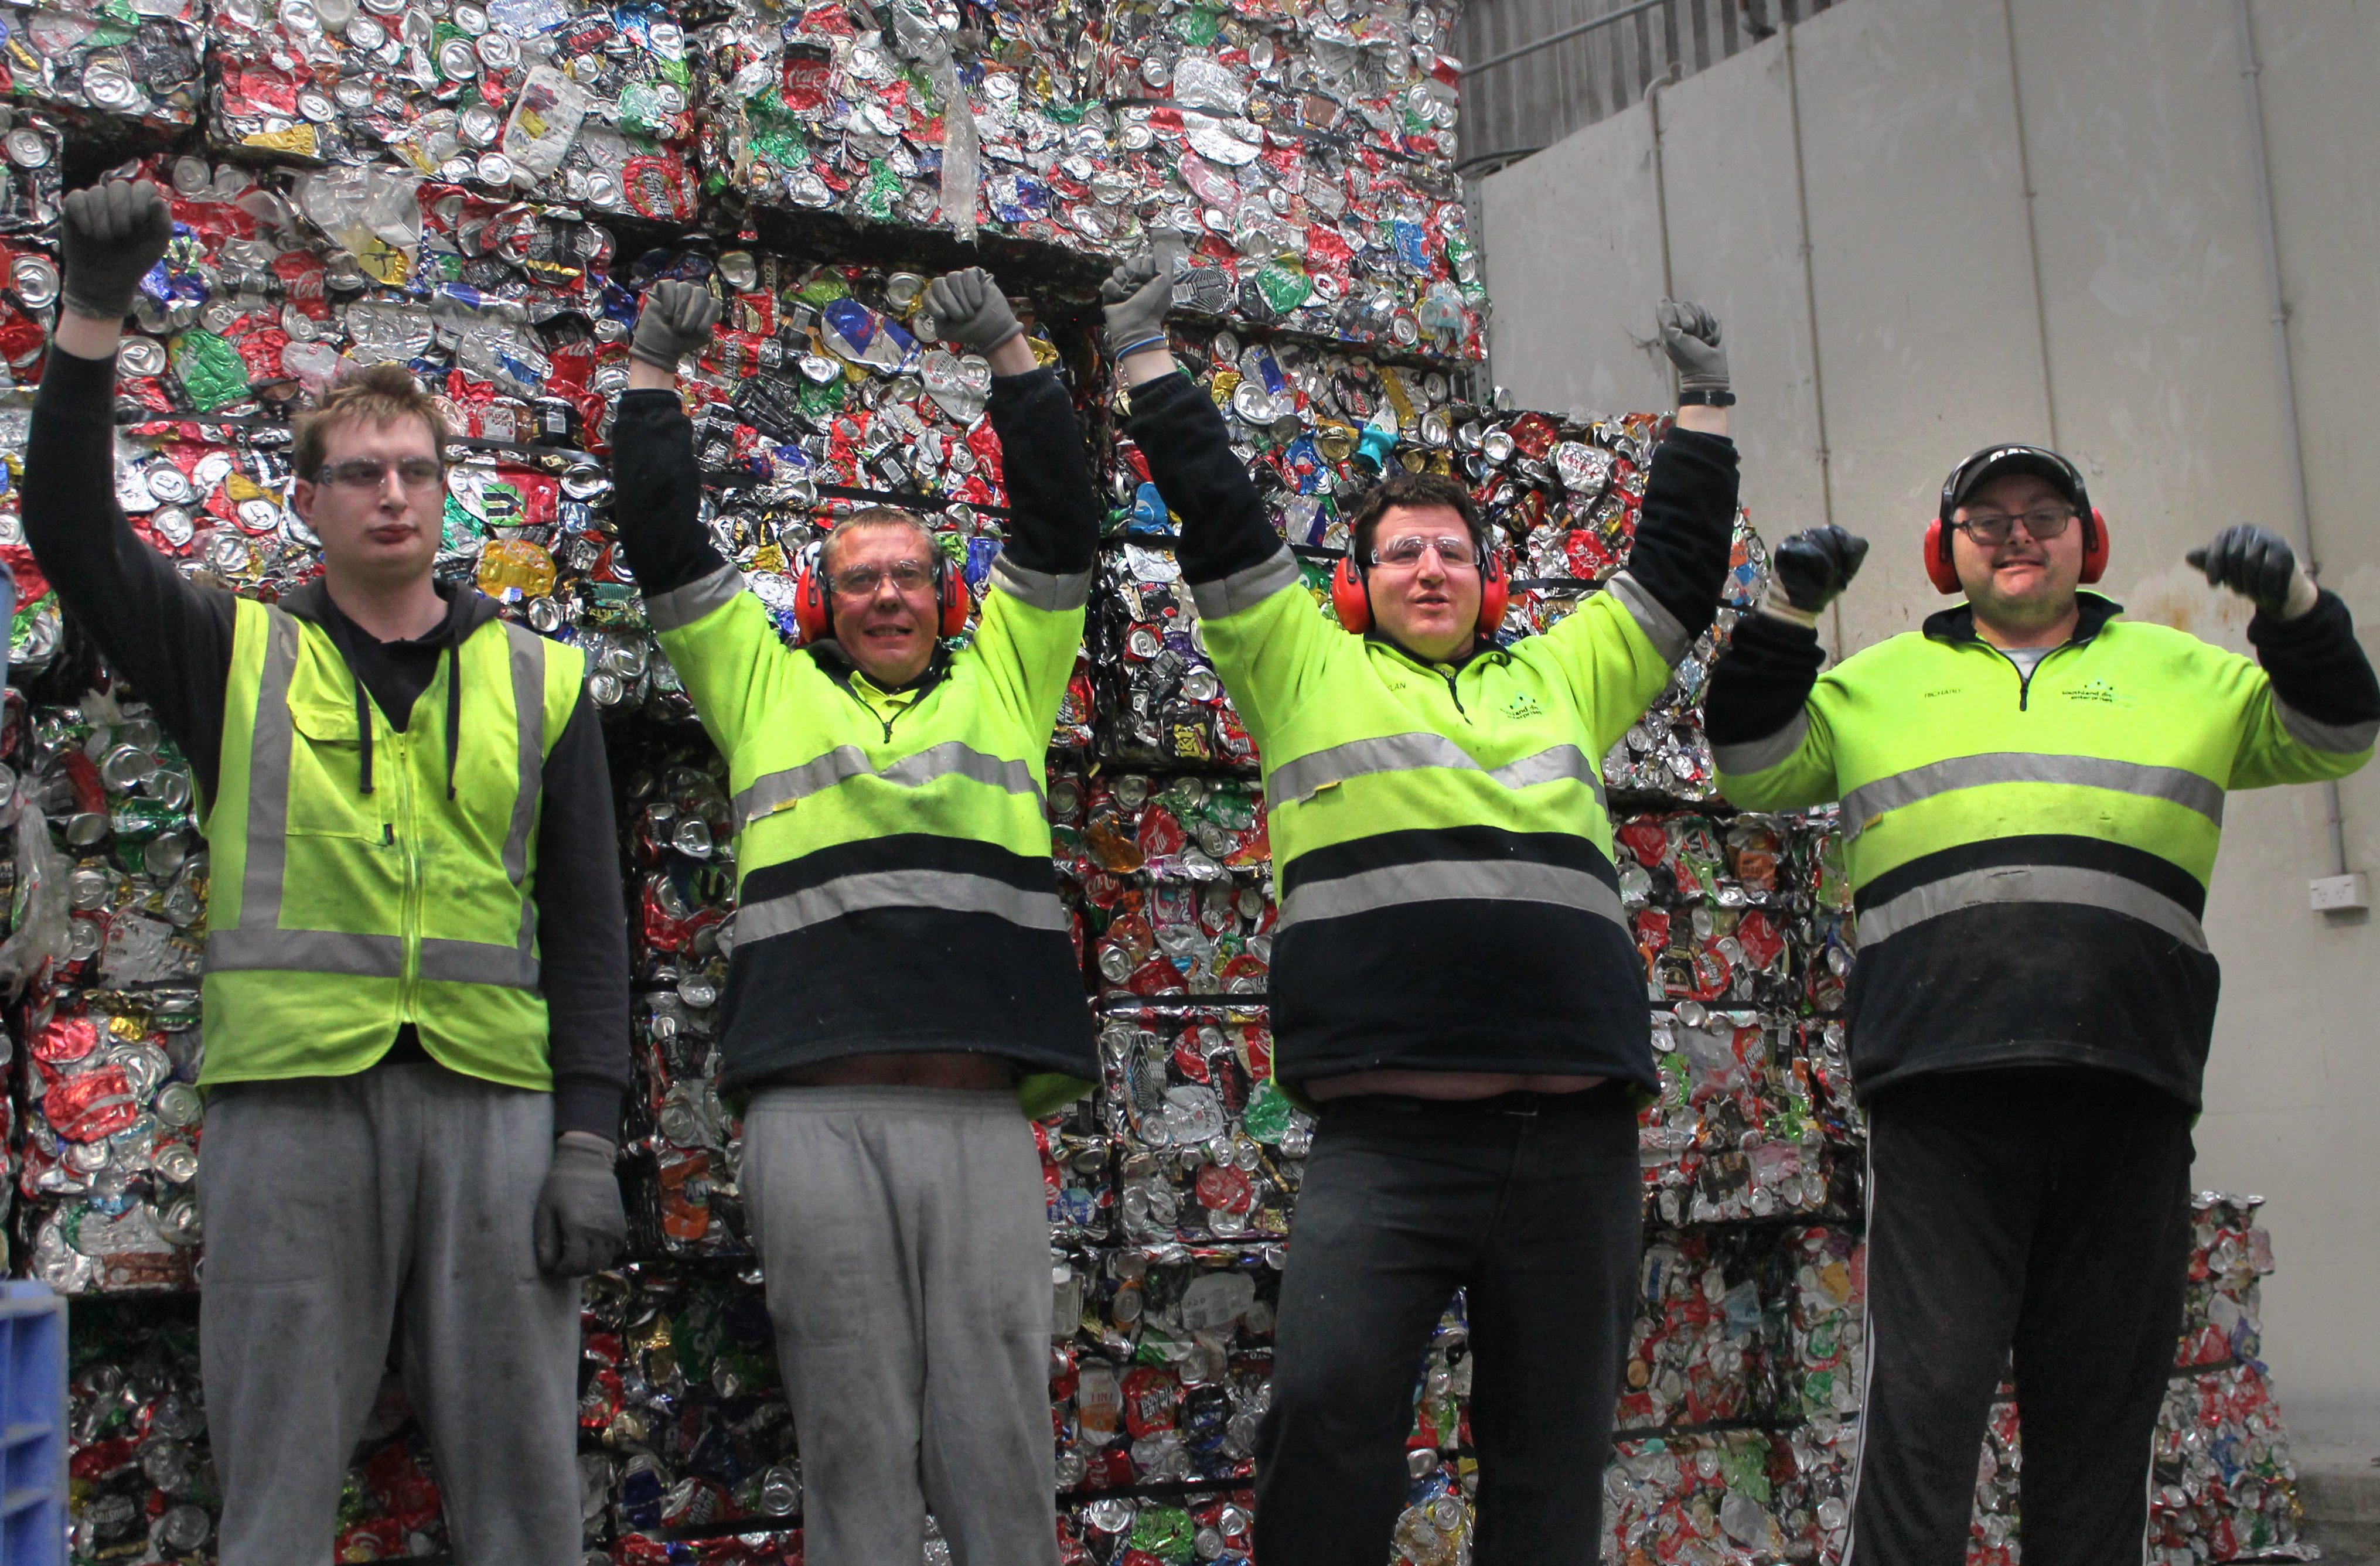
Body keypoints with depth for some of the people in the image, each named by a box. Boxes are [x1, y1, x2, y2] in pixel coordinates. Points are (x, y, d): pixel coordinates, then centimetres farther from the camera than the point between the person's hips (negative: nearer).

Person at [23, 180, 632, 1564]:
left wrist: (590, 1141, 0)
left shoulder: (537, 682, 13)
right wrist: (94, 318, -11)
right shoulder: (238, 656, 13)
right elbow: (70, 529, 0)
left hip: (491, 1099, 1)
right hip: (289, 1095, 0)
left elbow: (588, 926, 9)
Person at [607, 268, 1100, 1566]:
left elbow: (1062, 523, 15)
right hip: (815, 1110, 0)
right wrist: (653, 374, 16)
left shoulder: (1003, 676, 22)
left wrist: (1009, 358, 10)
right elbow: (665, 541, 18)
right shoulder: (764, 683, 21)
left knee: (998, 1432, 2)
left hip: (983, 1115, 1)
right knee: (852, 1432, 2)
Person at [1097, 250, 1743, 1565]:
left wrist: (1704, 407, 35)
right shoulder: (1305, 663, 17)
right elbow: (1217, 516, 16)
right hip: (1380, 1134, -3)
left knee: (1553, 1453, 7)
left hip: (1574, 1138, 3)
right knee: (1327, 1408, -16)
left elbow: (1677, 573, 31)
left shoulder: (1563, 678, 25)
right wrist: (1147, 356, 19)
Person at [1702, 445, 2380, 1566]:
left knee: (2104, 1402, 9)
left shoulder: (2182, 674, 20)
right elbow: (1754, 770, 13)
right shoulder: (1880, 680, 18)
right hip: (1940, 1092, -2)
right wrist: (1786, 617, 0)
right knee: (1927, 1397, -5)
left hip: (2130, 1095, 2)